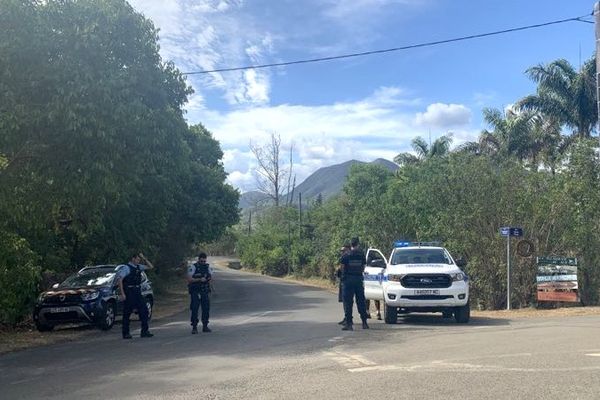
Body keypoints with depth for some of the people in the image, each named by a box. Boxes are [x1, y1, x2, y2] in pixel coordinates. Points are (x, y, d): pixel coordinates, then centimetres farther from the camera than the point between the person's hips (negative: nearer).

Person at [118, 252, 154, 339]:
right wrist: (122, 294, -19)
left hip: (137, 293, 7)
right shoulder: (126, 267, -9)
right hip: (129, 293, -7)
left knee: (144, 311, 3)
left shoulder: (138, 267, 12)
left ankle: (144, 331, 8)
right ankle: (126, 333, 9)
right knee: (127, 313, 1)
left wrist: (144, 259, 4)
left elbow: (151, 267, 17)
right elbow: (120, 280, -14)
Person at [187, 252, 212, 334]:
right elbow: (189, 279, -14)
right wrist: (199, 279, -22)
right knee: (194, 310, -4)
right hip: (195, 292, -4)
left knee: (206, 309, 4)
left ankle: (205, 326, 15)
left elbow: (211, 277, 13)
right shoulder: (193, 267, -7)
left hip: (205, 292, 5)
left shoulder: (207, 267, 8)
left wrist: (209, 278, -11)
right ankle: (194, 327, 3)